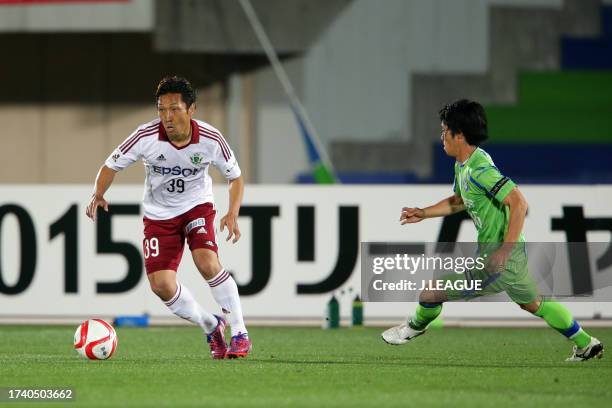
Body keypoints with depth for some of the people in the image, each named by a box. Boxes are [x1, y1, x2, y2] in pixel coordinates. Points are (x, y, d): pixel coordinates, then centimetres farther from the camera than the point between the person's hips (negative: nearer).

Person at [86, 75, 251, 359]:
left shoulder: (210, 139, -20)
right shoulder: (146, 136, -21)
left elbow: (235, 176, -4)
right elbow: (111, 165, -8)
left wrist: (233, 214, -20)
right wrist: (98, 195, -27)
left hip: (197, 206, -2)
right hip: (159, 215, 2)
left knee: (207, 263, -28)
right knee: (161, 284, -11)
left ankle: (240, 334, -14)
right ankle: (211, 328, 16)